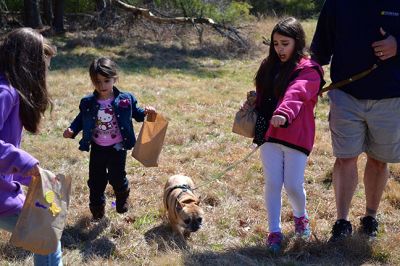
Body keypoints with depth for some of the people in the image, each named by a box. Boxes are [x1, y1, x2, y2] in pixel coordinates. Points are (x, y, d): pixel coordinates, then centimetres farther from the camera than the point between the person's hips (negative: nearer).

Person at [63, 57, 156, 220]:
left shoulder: (125, 100, -11)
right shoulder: (87, 103, -8)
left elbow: (135, 113, 3)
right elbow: (80, 119, 6)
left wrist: (146, 112, -17)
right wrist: (72, 130, -11)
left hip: (117, 147, -2)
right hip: (97, 148, 2)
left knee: (117, 177, 7)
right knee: (96, 179, 10)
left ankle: (122, 199, 39)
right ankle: (97, 207, 31)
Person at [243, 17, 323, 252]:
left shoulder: (308, 70, -7)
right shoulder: (269, 67, 14)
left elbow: (297, 93, -27)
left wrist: (284, 113, -44)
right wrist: (252, 103, 2)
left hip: (296, 136, -4)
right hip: (269, 134, 5)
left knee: (293, 185, -1)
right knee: (273, 183, 0)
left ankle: (301, 216, 30)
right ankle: (275, 231, 11)